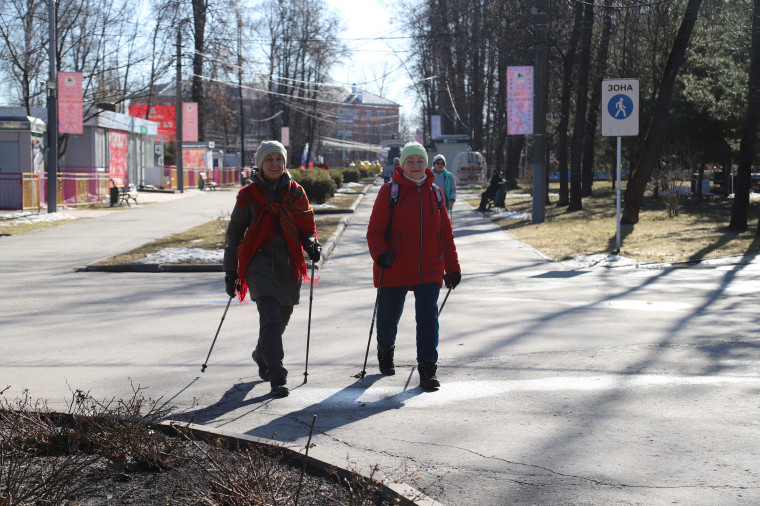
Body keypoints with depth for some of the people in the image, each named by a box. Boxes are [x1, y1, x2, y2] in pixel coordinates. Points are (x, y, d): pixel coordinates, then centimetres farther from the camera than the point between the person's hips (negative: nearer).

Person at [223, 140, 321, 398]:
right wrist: (231, 273, 7)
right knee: (271, 318, -17)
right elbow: (234, 235, 8)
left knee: (280, 319, 12)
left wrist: (311, 244, -12)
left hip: (289, 267, 3)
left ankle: (262, 356, 41)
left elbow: (307, 225, 12)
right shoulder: (249, 195, 2)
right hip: (260, 263, -3)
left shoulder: (295, 192, 8)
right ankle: (277, 377, -17)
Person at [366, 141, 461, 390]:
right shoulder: (390, 191, -2)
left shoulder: (434, 193, 8)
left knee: (428, 317, -8)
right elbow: (375, 230, -4)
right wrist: (380, 255, -22)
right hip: (395, 269, -2)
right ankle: (385, 351, 42)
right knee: (388, 316, 12)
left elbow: (446, 233, 13)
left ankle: (428, 369, -3)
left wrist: (452, 268, 11)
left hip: (429, 270, 2)